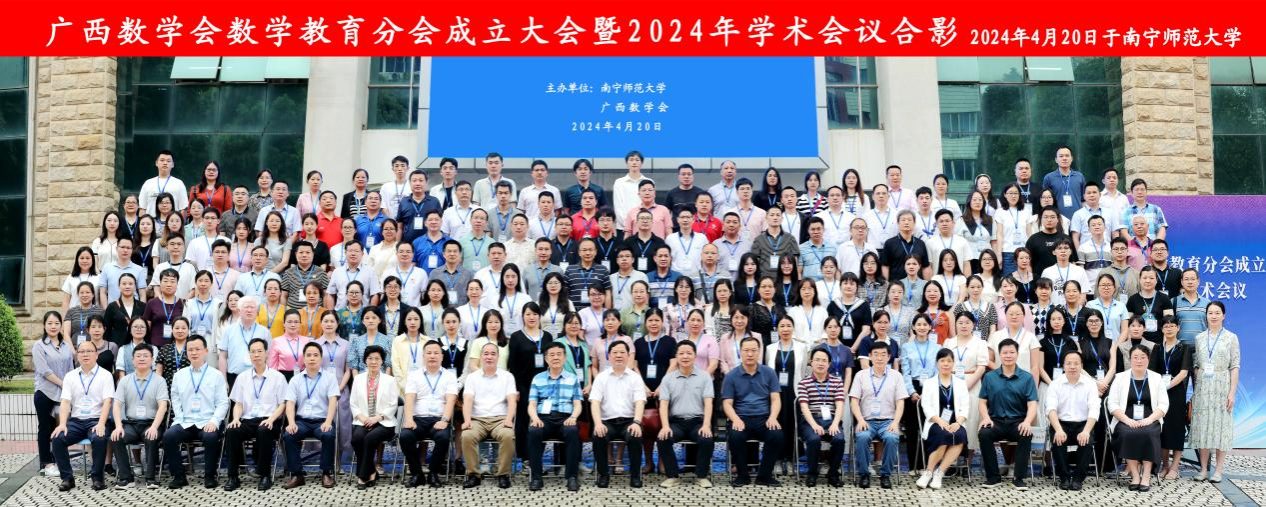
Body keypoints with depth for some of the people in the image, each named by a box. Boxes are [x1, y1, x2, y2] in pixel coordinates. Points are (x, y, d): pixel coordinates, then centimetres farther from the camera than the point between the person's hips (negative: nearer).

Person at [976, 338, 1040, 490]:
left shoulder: (1027, 378, 7)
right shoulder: (989, 377, 11)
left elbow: (1032, 404, -2)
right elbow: (982, 402, 8)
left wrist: (1027, 422, -22)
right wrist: (986, 418, -13)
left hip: (1018, 422, -1)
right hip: (996, 421, 1)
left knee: (1027, 435, -34)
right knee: (984, 434, -31)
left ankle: (1019, 478, -21)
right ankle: (993, 477, -16)